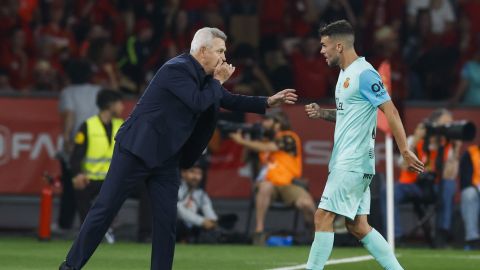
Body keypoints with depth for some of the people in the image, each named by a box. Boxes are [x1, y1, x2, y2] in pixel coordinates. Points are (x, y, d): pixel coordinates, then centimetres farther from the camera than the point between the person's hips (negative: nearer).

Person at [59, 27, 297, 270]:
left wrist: (269, 102, 13)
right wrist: (218, 81, -10)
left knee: (167, 220, 2)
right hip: (137, 148, -8)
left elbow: (229, 101, 20)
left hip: (166, 157, 8)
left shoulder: (202, 76, 10)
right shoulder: (177, 69, -17)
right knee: (106, 207, -6)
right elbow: (199, 103, -26)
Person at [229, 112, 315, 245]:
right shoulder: (264, 140, 13)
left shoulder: (289, 138, -4)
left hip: (289, 185, -3)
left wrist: (241, 141, -17)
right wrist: (243, 138, -13)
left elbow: (266, 148, -17)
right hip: (271, 183, 3)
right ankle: (259, 230, -31)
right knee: (265, 186, -35)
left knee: (306, 203, -31)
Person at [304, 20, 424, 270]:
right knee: (358, 226, 8)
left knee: (323, 217, -10)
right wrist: (322, 113, 7)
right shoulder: (345, 73, 15)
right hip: (345, 162, 10)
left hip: (353, 163, -10)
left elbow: (391, 112, -16)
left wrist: (405, 151, -19)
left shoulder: (364, 74, -14)